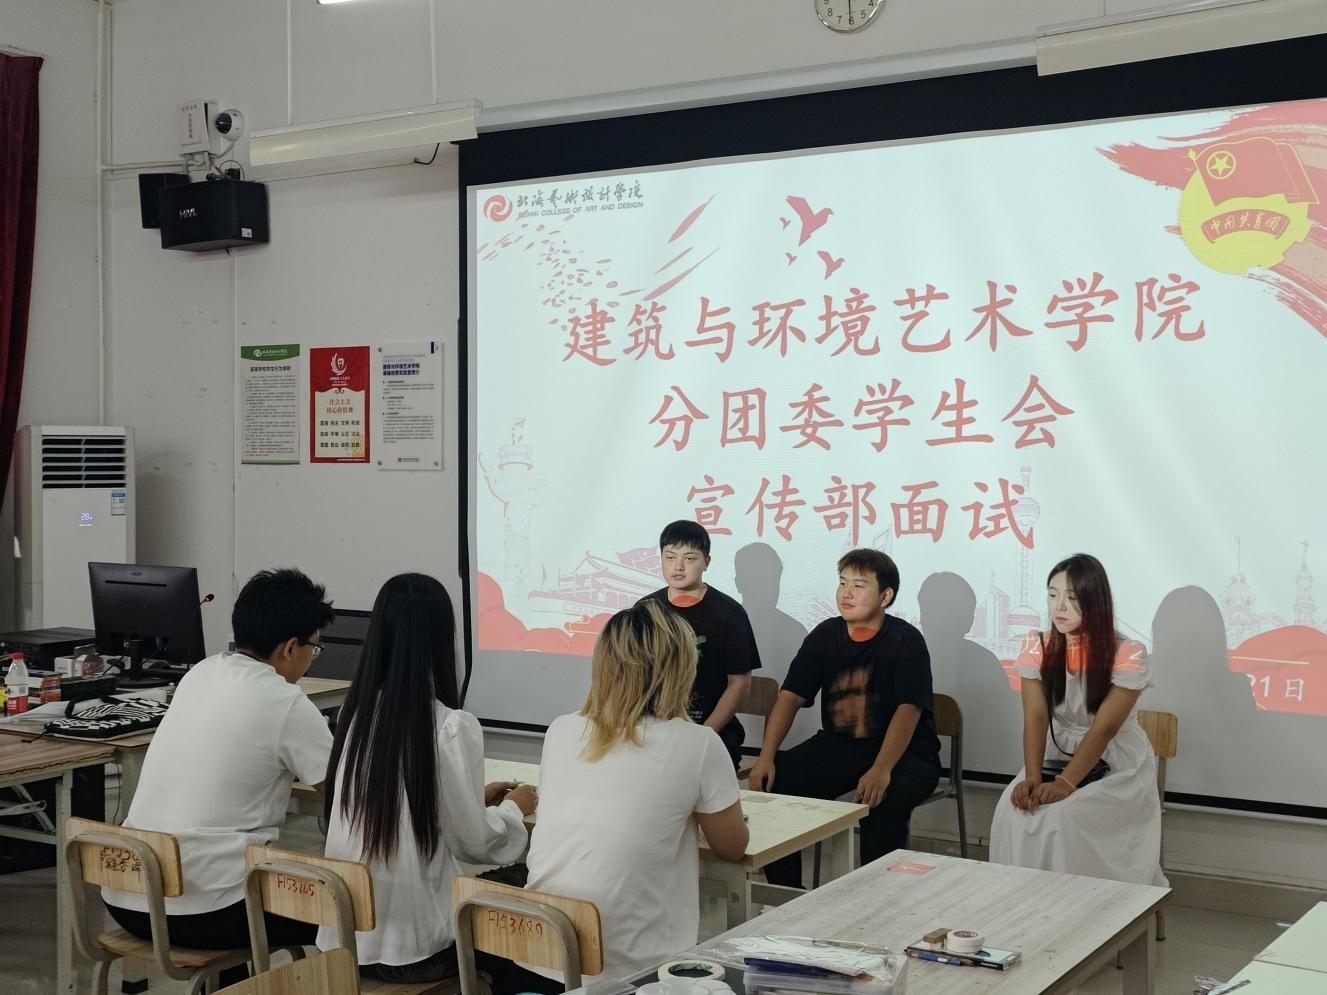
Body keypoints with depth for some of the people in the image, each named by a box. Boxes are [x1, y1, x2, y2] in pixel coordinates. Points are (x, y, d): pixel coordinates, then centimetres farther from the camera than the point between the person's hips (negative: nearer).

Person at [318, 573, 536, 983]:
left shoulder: (356, 712, 0)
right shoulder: (451, 727, -18)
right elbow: (474, 843, -11)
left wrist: (477, 796, 21)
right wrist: (513, 808, 9)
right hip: (411, 945, -6)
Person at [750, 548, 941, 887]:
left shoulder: (905, 641, -10)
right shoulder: (825, 635, 5)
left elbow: (908, 710, -22)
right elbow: (790, 697, 1)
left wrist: (881, 770, -37)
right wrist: (766, 757, -13)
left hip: (904, 752, -5)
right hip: (836, 745, 5)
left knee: (883, 801, -37)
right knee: (772, 781, -15)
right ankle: (786, 896, -1)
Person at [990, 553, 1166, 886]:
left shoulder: (1127, 655, -16)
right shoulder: (1037, 648, -3)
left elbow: (1104, 728, -21)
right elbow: (1036, 717, -13)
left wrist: (1066, 783, -32)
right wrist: (1032, 777, -29)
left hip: (1117, 767, -4)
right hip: (1057, 757, 4)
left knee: (1063, 817, -30)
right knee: (1013, 809, -24)